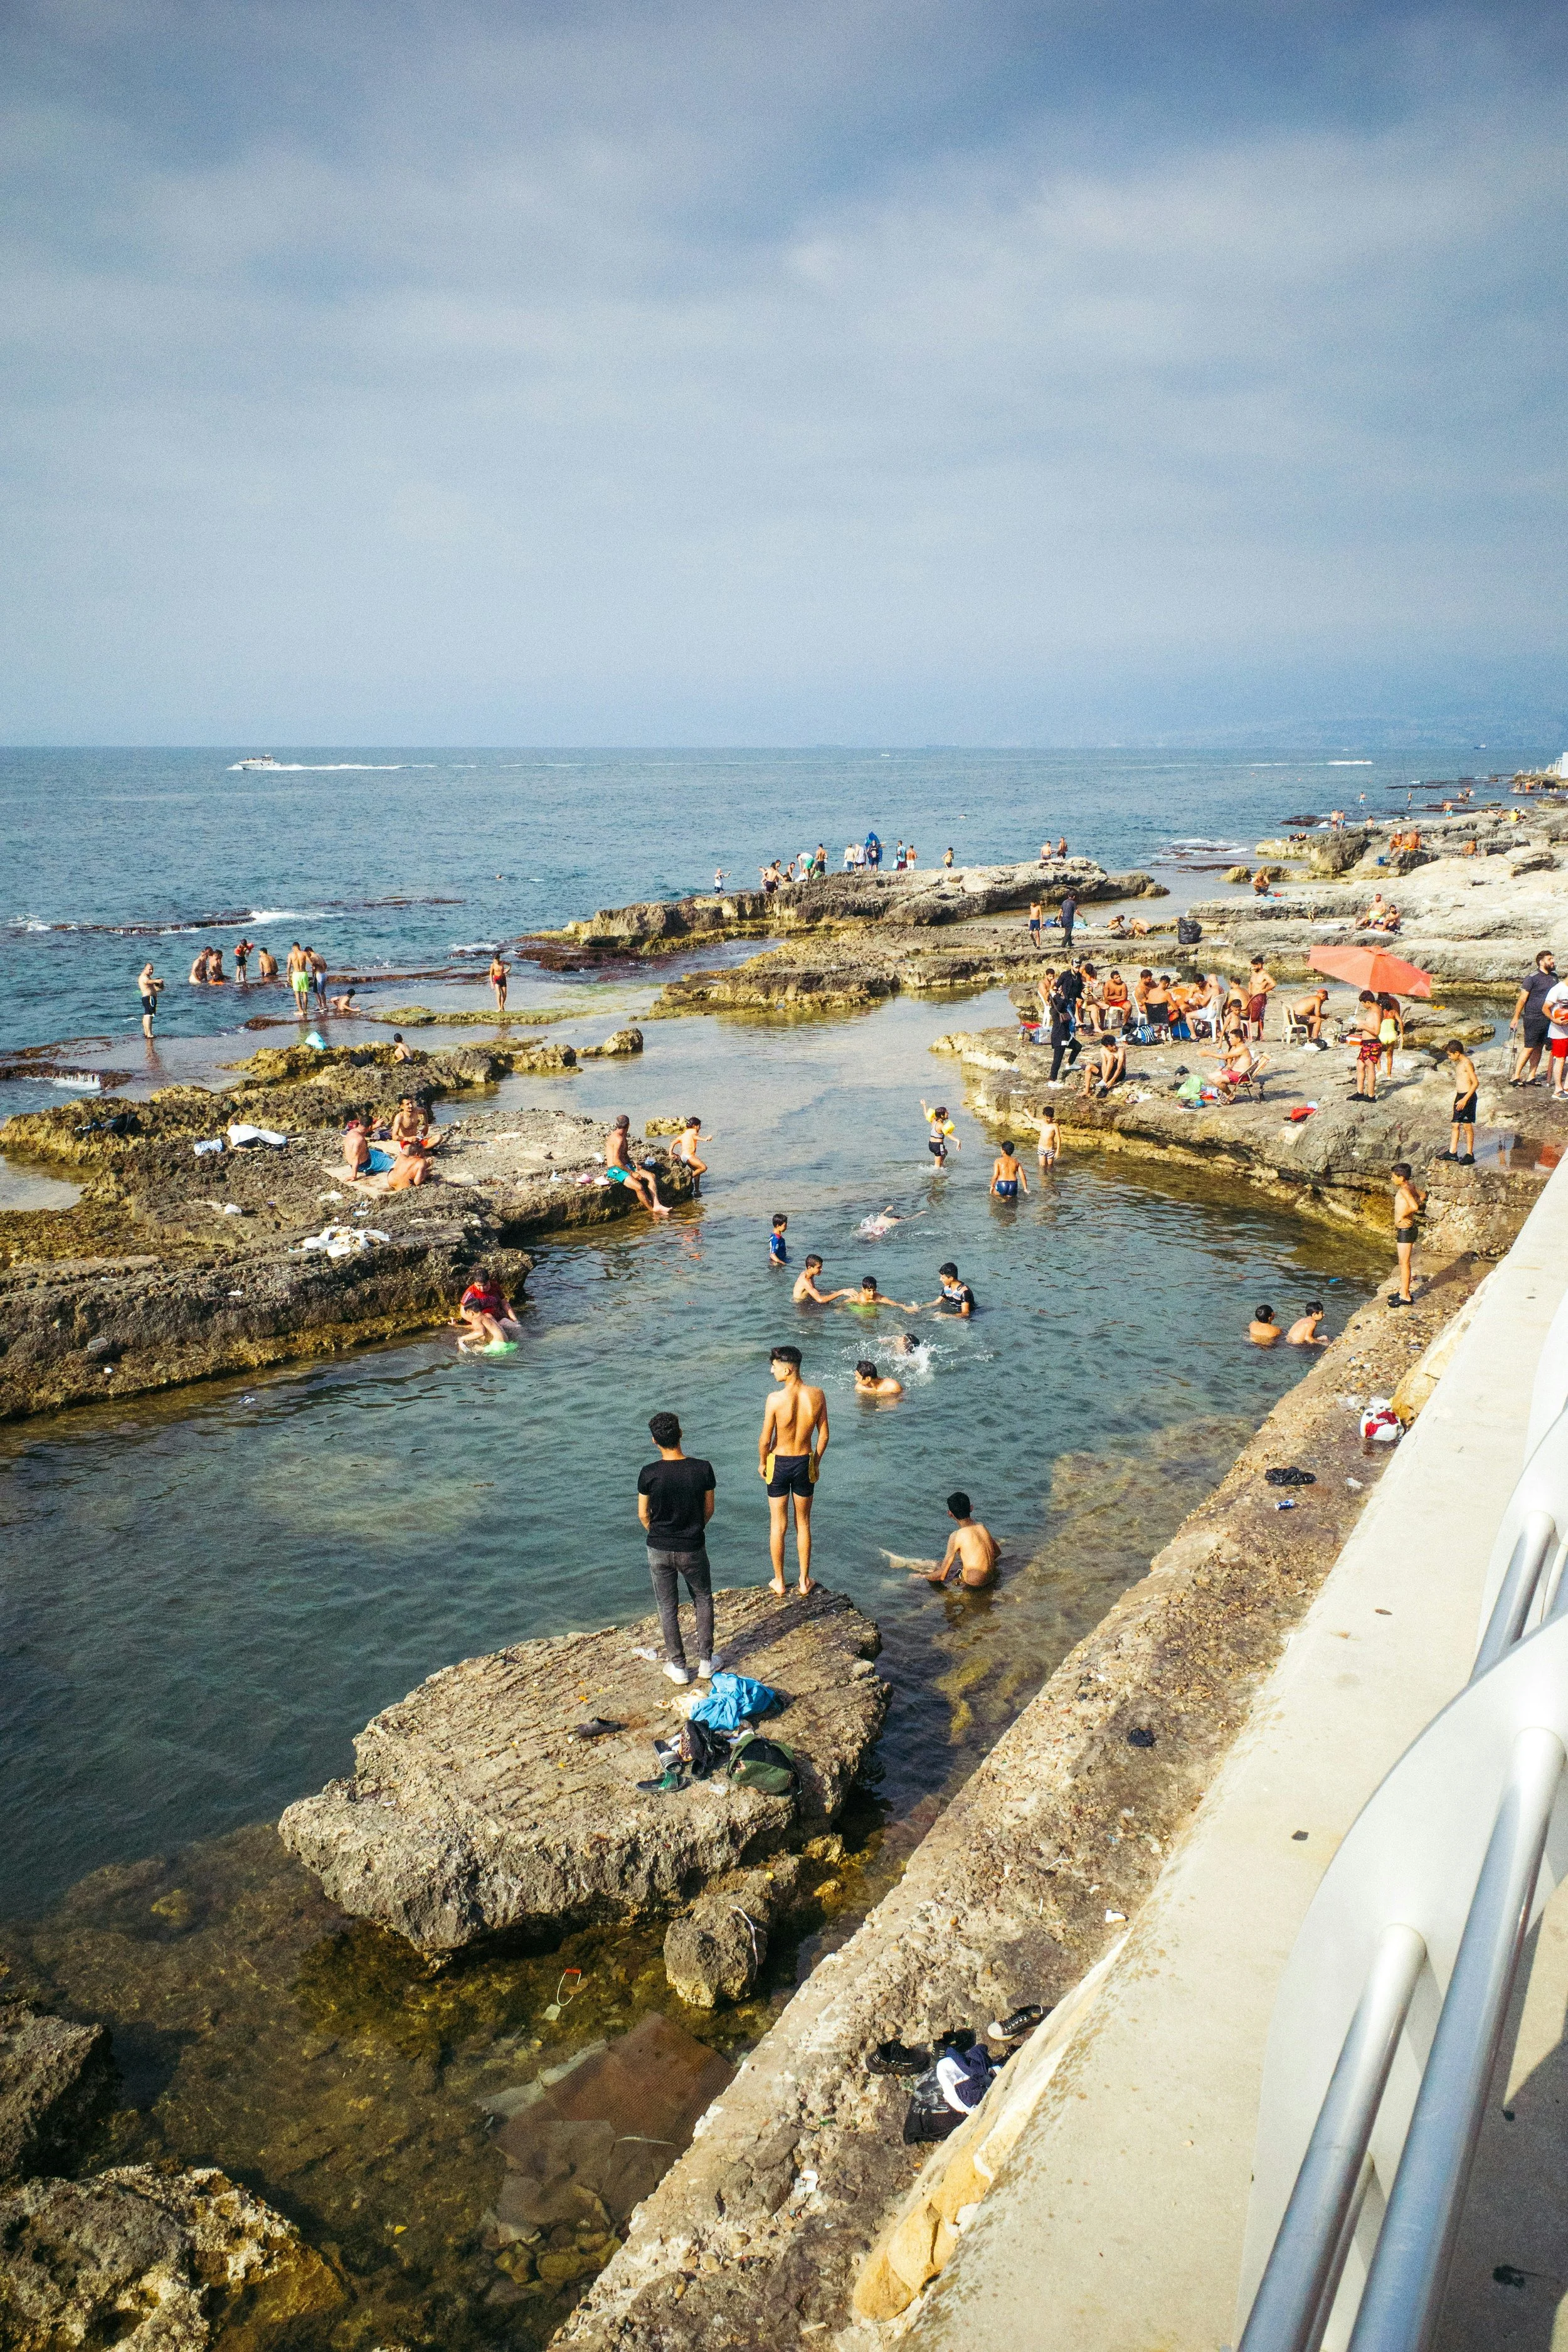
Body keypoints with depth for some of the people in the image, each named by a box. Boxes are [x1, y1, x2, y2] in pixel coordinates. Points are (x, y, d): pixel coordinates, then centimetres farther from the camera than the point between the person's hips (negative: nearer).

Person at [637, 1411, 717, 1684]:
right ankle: (705, 1661, 26)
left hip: (659, 1550, -1)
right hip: (693, 1549, 1)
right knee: (703, 1600, 22)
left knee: (668, 1607, 15)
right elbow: (709, 1509, -2)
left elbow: (643, 1515, -5)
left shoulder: (649, 1473, -17)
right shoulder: (703, 1468, -15)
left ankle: (678, 1666, 23)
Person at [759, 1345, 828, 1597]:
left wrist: (762, 1462, 4)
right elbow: (823, 1436, -3)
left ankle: (779, 1582, 24)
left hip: (779, 1463, -3)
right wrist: (816, 1462, 13)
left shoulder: (776, 1399, -23)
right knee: (803, 1524, 18)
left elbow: (765, 1439, -15)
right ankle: (805, 1581, 27)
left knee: (778, 1525, 13)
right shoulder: (817, 1395, -12)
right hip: (804, 1462, 3)